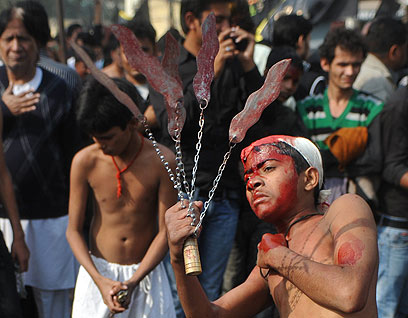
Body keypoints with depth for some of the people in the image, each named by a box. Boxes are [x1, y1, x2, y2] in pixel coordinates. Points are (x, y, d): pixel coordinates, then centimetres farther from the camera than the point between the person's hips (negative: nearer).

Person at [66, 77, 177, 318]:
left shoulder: (162, 161, -13)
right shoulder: (85, 161, -9)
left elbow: (165, 232, -9)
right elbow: (74, 230, -4)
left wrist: (133, 282, -18)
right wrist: (99, 280, -16)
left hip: (147, 270, 0)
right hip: (97, 271, 1)